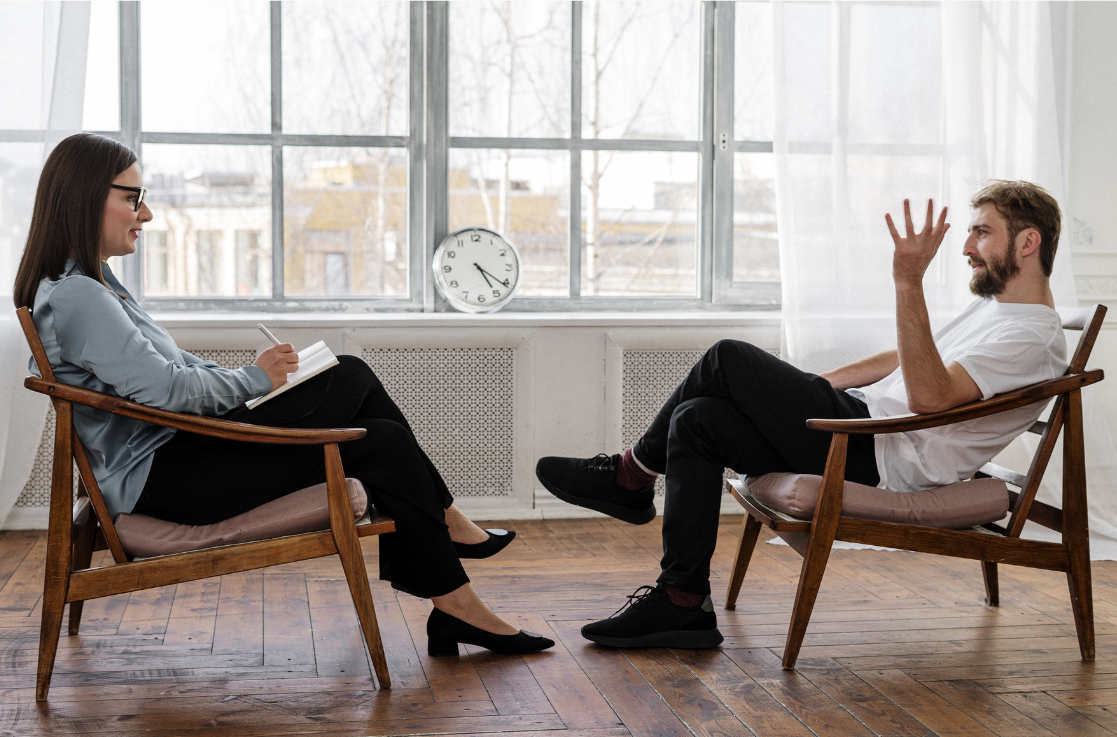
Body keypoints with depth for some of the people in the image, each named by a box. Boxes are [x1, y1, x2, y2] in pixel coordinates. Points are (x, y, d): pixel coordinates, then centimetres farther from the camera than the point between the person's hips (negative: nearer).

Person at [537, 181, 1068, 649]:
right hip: (866, 423, 11)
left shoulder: (1033, 338, -13)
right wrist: (806, 385, 23)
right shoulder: (993, 305, 21)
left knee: (729, 359, -13)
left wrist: (909, 283, -33)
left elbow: (928, 394, -28)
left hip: (882, 457, -10)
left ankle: (632, 476, 4)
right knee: (696, 420, -3)